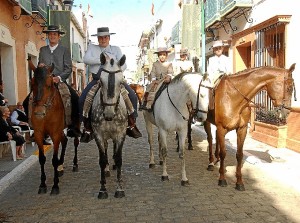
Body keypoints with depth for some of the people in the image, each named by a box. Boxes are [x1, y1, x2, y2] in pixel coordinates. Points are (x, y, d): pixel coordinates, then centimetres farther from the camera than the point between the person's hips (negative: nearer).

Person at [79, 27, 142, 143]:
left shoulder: (116, 49, 14)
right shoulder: (92, 48, 14)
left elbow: (123, 65, 0)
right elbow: (86, 59, -6)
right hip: (97, 79, 0)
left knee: (132, 96, -20)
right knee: (82, 100, -21)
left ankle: (131, 125, -7)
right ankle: (88, 128, -6)